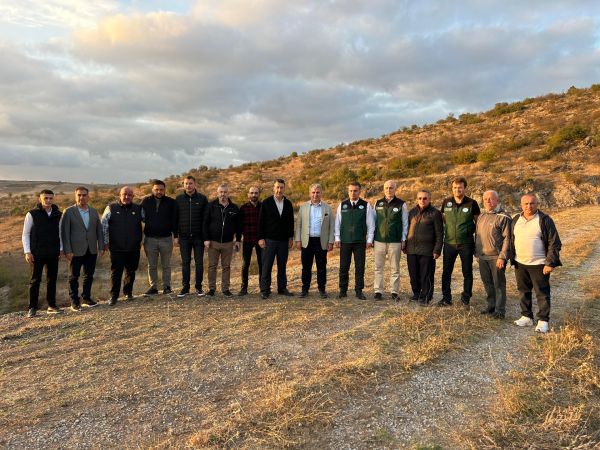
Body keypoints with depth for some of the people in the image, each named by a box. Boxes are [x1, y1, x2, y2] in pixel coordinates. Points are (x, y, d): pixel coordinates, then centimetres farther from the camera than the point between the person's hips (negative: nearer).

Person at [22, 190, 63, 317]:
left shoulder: (58, 214, 6)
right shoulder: (32, 214, -4)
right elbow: (25, 234, -1)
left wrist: (61, 248, 7)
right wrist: (27, 252, -8)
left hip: (53, 254, 3)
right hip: (37, 253, -3)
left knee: (52, 279, 8)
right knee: (35, 280, 1)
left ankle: (52, 305, 17)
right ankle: (32, 307, 9)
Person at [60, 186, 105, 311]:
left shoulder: (94, 212, 9)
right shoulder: (68, 212, -4)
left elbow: (99, 230, 10)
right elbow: (64, 232, -8)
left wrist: (101, 247, 3)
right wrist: (67, 251, -13)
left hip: (91, 250, 4)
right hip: (76, 250, -4)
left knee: (89, 275, 11)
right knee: (74, 276, 5)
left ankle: (86, 298, 25)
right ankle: (74, 301, 16)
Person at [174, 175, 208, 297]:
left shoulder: (202, 198, 1)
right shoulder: (178, 199, 5)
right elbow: (175, 218, 7)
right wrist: (176, 236, 2)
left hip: (198, 236, -1)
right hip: (184, 237, 1)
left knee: (199, 262, 4)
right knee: (185, 263, 6)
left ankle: (198, 287, 13)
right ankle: (185, 287, 14)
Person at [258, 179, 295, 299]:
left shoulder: (288, 204, 8)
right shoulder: (266, 203, -2)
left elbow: (291, 222, 12)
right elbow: (261, 221, -3)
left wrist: (291, 238, 8)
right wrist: (261, 238, -8)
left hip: (284, 240, 3)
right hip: (269, 239, -3)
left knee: (282, 266, 10)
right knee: (267, 266, -1)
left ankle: (282, 288, 20)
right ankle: (265, 290, 5)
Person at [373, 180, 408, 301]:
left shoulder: (401, 204, 1)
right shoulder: (378, 203, 8)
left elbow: (405, 223, 3)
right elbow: (373, 221, 12)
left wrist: (403, 239, -2)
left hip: (395, 241, -2)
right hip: (379, 240, 2)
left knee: (395, 268, 5)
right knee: (378, 268, 4)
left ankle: (395, 292, 13)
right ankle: (378, 291, 11)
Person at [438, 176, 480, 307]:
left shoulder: (472, 203, -5)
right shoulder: (446, 202, 2)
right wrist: (442, 234, 7)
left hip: (466, 243, -2)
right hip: (449, 243, 2)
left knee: (467, 272, 8)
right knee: (446, 272, 7)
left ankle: (466, 298, 21)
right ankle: (446, 298, 18)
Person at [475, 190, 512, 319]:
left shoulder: (503, 217, -10)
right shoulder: (481, 216, 13)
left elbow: (507, 239, -14)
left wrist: (502, 257, -18)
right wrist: (476, 252, 16)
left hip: (496, 257, -7)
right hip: (482, 256, 7)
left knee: (499, 283, 1)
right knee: (487, 282, 15)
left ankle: (500, 309, 10)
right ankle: (491, 305, 29)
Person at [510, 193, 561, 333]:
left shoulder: (544, 220, -9)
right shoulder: (516, 220, 7)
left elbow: (554, 243, -10)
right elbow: (511, 240, 15)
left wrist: (550, 263, -15)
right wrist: (512, 259, 12)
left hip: (539, 264, -5)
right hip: (520, 264, 5)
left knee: (542, 293, 2)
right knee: (524, 292, 14)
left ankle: (543, 320, 12)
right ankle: (526, 317, 26)